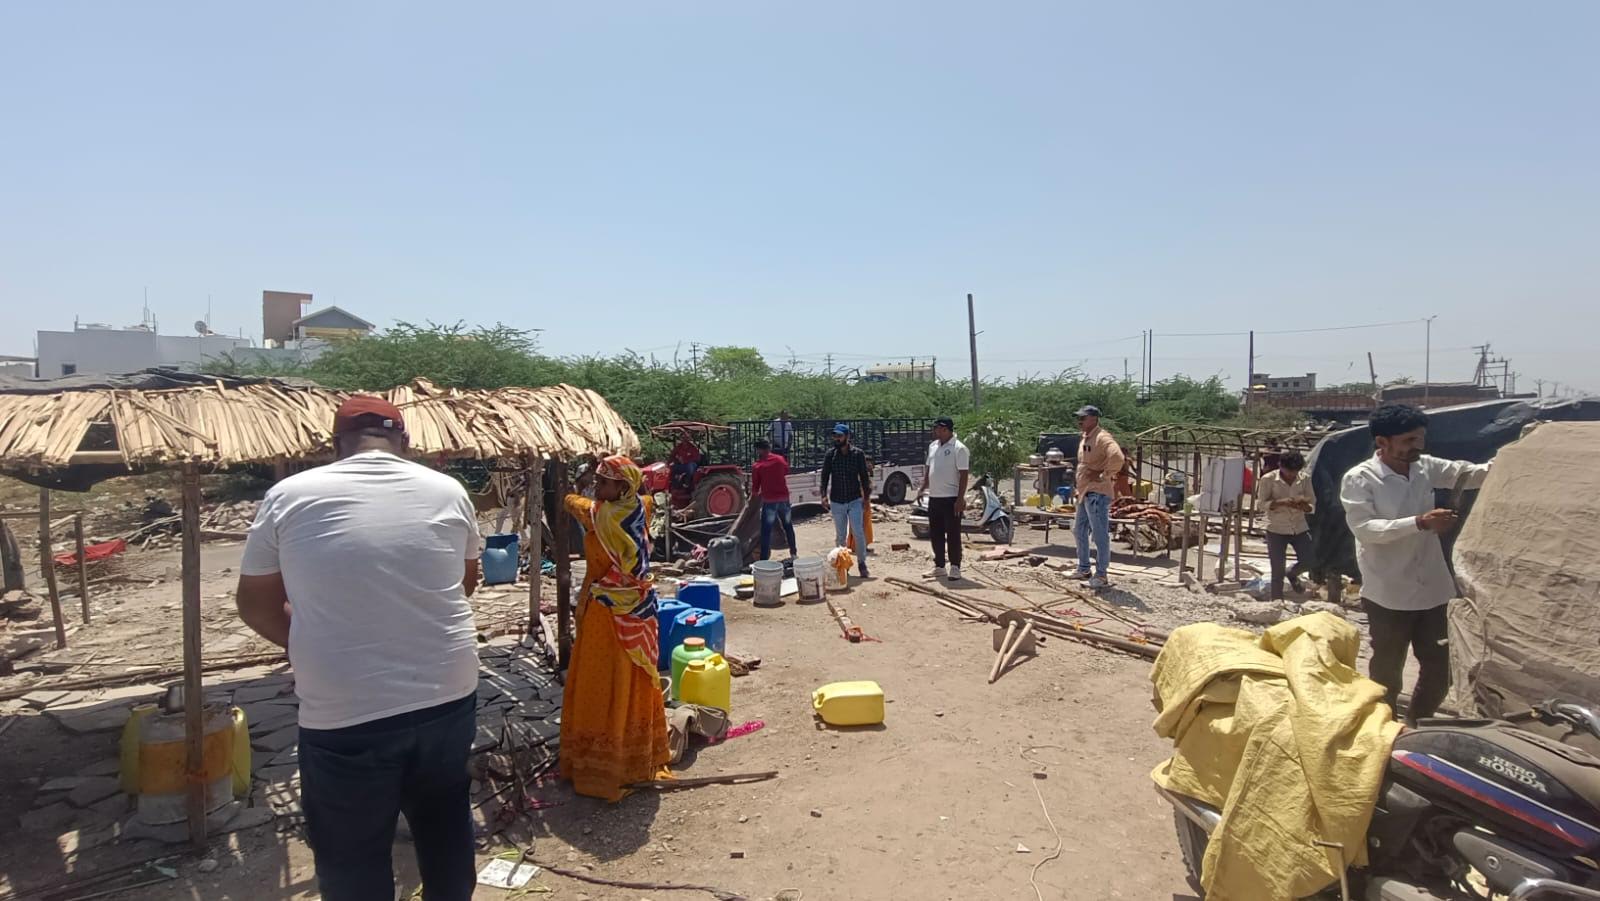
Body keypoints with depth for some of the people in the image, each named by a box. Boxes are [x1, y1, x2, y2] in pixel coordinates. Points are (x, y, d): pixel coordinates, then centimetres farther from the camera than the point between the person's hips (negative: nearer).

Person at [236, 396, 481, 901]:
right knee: (446, 828, 25)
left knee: (354, 860, 19)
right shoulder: (448, 492, 0)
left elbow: (256, 605, 6)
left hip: (345, 715, -2)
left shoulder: (288, 497, -4)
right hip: (447, 697, 3)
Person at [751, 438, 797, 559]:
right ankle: (793, 552, 29)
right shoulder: (780, 460, 2)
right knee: (788, 526, 20)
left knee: (766, 530, 2)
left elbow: (755, 487, -3)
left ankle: (764, 558, 0)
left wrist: (754, 494, 17)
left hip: (769, 501, -4)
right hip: (784, 499, 4)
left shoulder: (757, 466, -8)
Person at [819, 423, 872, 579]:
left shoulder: (858, 453, -4)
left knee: (858, 532, -9)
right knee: (840, 536, 9)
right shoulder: (830, 454, -1)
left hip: (855, 500, -2)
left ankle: (862, 563, 4)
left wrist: (866, 497, -2)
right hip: (836, 501, 2)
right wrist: (824, 495, -11)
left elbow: (864, 477, 0)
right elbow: (825, 475, 0)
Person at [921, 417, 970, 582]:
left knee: (953, 534, 0)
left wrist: (960, 499, -18)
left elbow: (964, 475, -14)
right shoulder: (933, 446, 11)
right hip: (934, 498, 8)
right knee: (935, 534, 13)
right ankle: (939, 566, 23)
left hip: (951, 499, -8)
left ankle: (955, 568, 8)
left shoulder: (958, 449, -12)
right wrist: (922, 489, 13)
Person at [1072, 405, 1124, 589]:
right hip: (1084, 493, 11)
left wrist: (1104, 476, -21)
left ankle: (1102, 575, 2)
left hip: (1097, 494, -11)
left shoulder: (1102, 438, -16)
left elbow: (1117, 458, -31)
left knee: (1100, 535, -5)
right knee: (1079, 531, 19)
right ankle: (1083, 569, 31)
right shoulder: (1085, 439, 15)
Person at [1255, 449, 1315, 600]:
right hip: (1276, 529, -3)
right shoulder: (1268, 479, -9)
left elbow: (1313, 505, 3)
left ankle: (1292, 575, 36)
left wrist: (1304, 506, -20)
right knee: (1278, 570, 0)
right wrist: (1281, 502, -27)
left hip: (1300, 528, 3)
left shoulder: (1305, 479, -1)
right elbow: (1261, 502, -11)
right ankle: (1277, 602, 13)